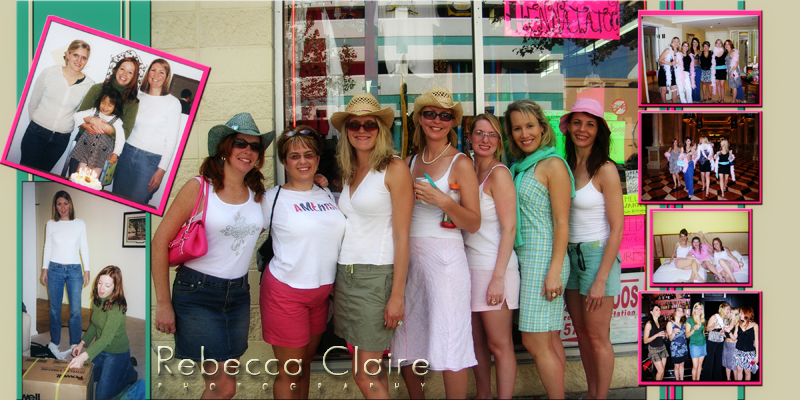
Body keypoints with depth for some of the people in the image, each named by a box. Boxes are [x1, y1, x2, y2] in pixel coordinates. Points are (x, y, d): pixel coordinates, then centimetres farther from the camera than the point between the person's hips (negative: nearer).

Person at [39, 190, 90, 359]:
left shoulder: (80, 223, 3)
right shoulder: (50, 224, 5)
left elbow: (84, 247, 5)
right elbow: (47, 247, 9)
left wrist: (86, 271, 3)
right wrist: (44, 269, 6)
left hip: (74, 270, -1)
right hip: (55, 269, 1)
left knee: (75, 310, -3)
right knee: (55, 309, 5)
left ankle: (75, 345, 6)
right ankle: (54, 343, 18)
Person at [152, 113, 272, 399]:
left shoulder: (257, 193, 4)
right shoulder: (199, 188, -10)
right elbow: (160, 242, -8)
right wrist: (163, 304, -9)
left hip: (239, 294, 5)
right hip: (197, 292, -5)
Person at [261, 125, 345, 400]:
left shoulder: (328, 195, 7)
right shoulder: (274, 198, -7)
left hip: (321, 291, 5)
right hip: (286, 292, -5)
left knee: (306, 363, 18)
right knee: (290, 372, 5)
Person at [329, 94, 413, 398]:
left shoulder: (395, 168, -7)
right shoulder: (349, 172, 13)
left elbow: (401, 235, -11)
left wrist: (397, 294, -14)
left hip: (376, 275, -7)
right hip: (345, 275, 7)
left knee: (365, 375, -4)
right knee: (370, 370, 12)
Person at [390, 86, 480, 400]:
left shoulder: (460, 163, -1)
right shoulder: (411, 162, 13)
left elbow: (474, 223, -5)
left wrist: (443, 200, -18)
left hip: (444, 256, -5)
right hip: (409, 256, 5)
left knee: (449, 346, -4)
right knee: (405, 345, 9)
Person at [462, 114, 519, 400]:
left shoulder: (499, 173, -8)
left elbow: (509, 227, -13)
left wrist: (498, 277, -17)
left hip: (493, 268, -7)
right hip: (469, 266, 7)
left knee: (499, 344, 0)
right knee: (477, 341, 12)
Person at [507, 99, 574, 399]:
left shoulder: (553, 164, -9)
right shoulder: (520, 167, 15)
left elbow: (561, 223, -13)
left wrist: (554, 271, -18)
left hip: (543, 258, -8)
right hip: (526, 258, 8)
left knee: (535, 343, -6)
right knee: (550, 341, 12)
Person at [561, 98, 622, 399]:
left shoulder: (605, 170, -11)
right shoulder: (567, 166, 7)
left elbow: (617, 228, -13)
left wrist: (601, 279, -16)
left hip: (597, 255, -6)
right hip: (570, 255, 6)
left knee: (597, 337, 2)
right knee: (581, 333, 14)